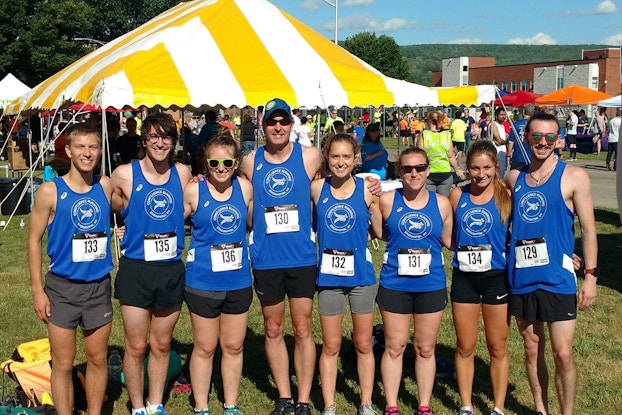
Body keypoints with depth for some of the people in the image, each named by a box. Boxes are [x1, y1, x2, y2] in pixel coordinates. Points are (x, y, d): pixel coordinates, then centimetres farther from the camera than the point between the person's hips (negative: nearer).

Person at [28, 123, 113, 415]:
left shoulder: (106, 186, -1)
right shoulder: (50, 191, -9)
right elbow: (34, 241, -4)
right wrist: (38, 290, -7)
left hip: (99, 286, 3)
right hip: (62, 288, -3)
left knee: (98, 359, 13)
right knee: (63, 364, 6)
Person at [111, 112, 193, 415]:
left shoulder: (182, 174, 2)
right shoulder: (124, 174, -7)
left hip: (172, 270, 3)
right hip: (135, 269, -3)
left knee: (162, 344, 15)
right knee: (136, 347, 6)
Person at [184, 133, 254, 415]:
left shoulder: (245, 188, 0)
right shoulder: (193, 191, -8)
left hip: (238, 281, 3)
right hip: (202, 282, -3)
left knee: (234, 346, 13)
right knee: (204, 348, 10)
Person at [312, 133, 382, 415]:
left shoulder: (366, 188, -6)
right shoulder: (316, 188, -4)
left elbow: (380, 232, -4)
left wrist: (376, 200, -12)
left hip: (361, 275, 0)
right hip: (328, 276, 0)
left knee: (364, 344, 13)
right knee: (330, 346, 12)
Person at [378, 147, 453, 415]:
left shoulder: (441, 203, 0)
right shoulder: (387, 200, -5)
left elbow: (449, 241, 7)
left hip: (431, 286, 1)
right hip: (394, 285, -1)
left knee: (425, 349, 13)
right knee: (394, 347, 9)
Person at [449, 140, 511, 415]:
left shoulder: (506, 197, -6)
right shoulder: (457, 196, 0)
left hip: (496, 278, -2)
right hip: (464, 278, 2)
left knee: (497, 347, 11)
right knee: (465, 347, 12)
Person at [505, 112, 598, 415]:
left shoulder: (573, 177, -4)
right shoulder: (514, 178, 7)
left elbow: (588, 228, -4)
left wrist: (590, 275, -8)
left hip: (557, 279, -4)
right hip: (521, 278, 4)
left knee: (562, 354, -2)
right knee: (532, 350, 14)